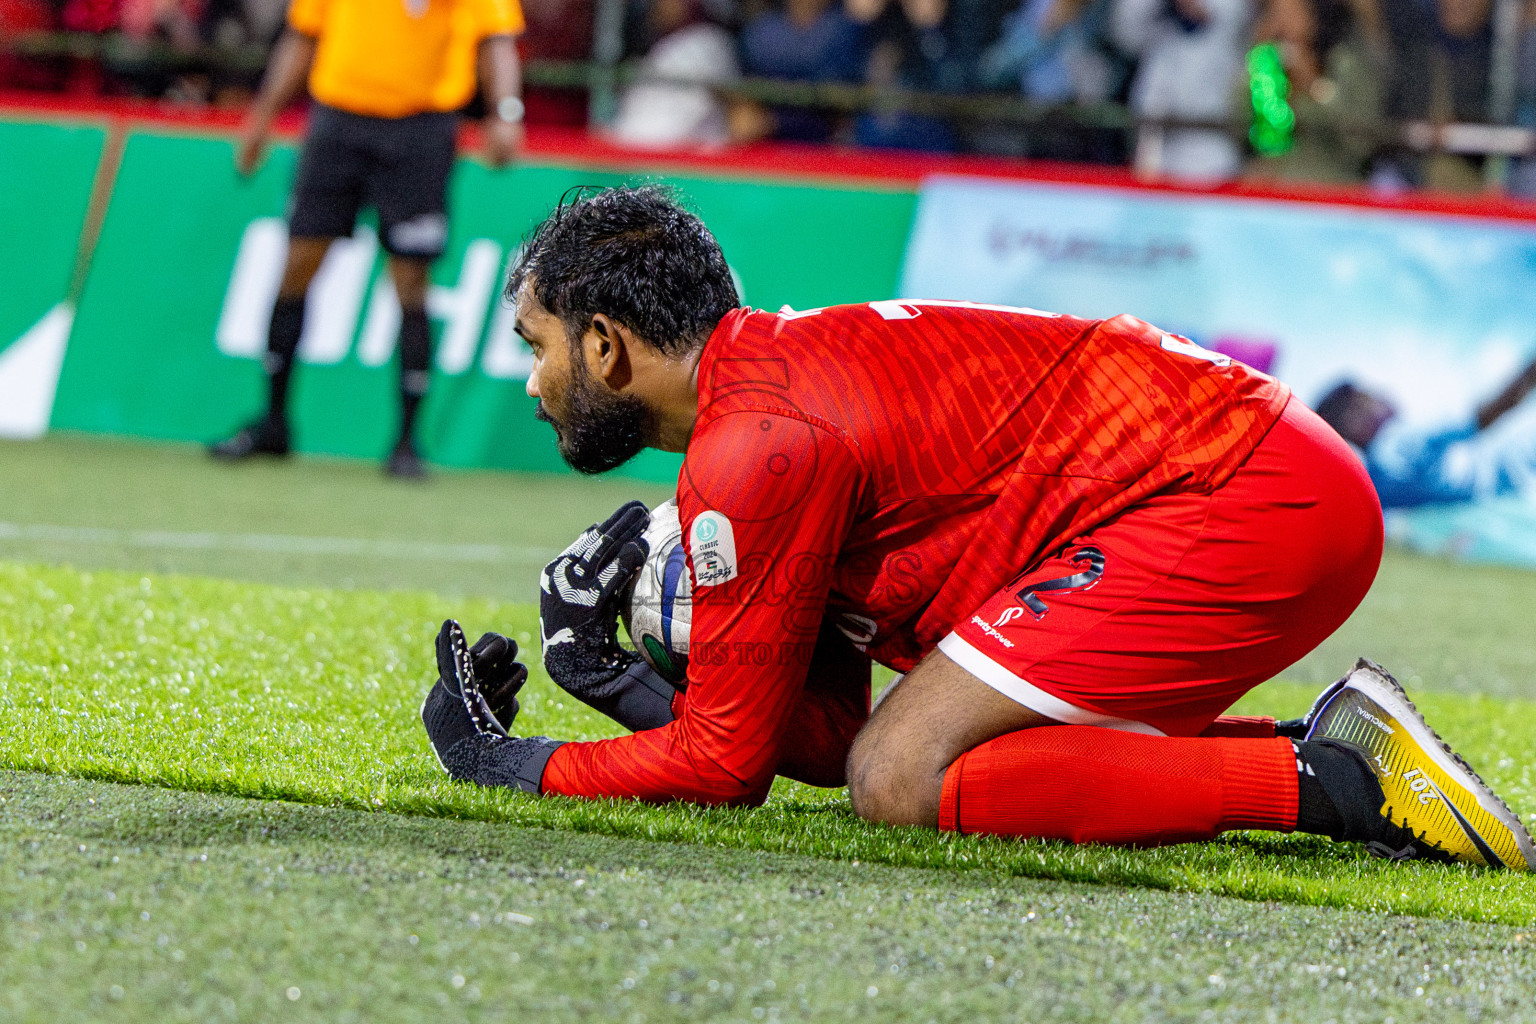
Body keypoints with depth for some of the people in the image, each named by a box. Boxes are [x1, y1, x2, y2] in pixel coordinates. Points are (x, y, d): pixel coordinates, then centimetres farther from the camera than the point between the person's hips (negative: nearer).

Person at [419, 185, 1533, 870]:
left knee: (903, 782, -17)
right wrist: (620, 683, 8)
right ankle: (1332, 748, 9)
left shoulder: (753, 446, -12)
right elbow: (826, 734, 19)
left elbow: (725, 764, -7)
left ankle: (1331, 782, -17)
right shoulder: (787, 372, 18)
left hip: (1242, 507, -10)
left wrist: (510, 765, 5)